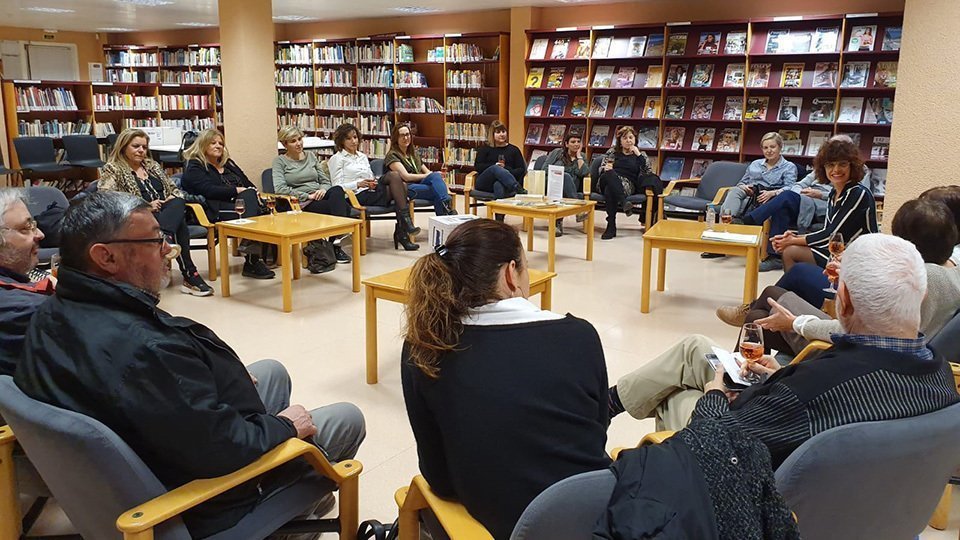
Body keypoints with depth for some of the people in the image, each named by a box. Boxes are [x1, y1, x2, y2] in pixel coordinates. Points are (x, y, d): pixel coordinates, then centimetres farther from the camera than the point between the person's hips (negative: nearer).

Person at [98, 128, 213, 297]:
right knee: (178, 225, -34)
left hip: (168, 212, 5)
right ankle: (190, 274, -44)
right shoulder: (112, 170, 5)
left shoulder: (153, 166, 25)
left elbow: (174, 189, 28)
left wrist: (173, 200, 2)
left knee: (178, 204, -32)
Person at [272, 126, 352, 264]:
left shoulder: (311, 156, 21)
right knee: (343, 207, -32)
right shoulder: (279, 161, 6)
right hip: (302, 204, -5)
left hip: (320, 196, 5)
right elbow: (279, 188, -9)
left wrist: (323, 189, -6)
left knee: (337, 190, -34)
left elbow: (326, 181, 20)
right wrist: (307, 196, -14)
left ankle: (336, 243, -38)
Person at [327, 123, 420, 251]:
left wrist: (373, 183, -2)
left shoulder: (362, 156, 27)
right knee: (394, 175, -23)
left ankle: (401, 232, -25)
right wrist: (358, 184, -20)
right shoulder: (337, 159, 6)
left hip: (371, 192, 7)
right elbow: (337, 187, -4)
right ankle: (406, 220, -25)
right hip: (357, 196, -7)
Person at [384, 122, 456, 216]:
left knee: (435, 176, -29)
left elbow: (427, 172, 23)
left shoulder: (414, 153, 27)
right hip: (406, 188, -6)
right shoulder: (392, 156, 3)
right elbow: (406, 176, -9)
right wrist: (429, 176, -4)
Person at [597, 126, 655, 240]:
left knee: (610, 190, -38)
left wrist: (638, 155, -1)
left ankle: (611, 226, -40)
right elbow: (601, 168, 19)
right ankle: (623, 202, -54)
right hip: (608, 181, 1)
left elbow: (648, 173, 6)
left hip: (627, 185, -1)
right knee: (610, 174, -38)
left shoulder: (641, 155, 20)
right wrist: (606, 168, -7)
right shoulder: (612, 151, 24)